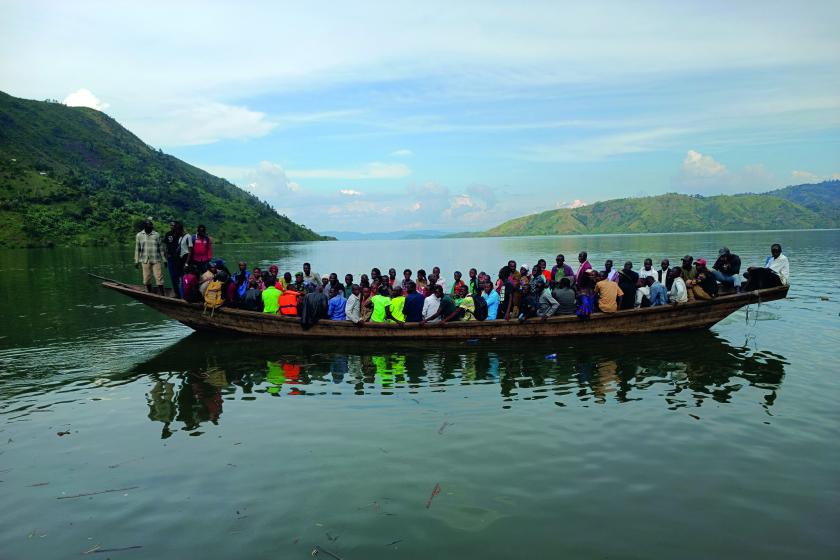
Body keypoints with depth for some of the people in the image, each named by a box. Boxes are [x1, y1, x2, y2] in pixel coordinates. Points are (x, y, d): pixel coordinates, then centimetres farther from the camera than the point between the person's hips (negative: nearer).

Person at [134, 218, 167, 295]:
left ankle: (162, 294, -2)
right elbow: (137, 249, 9)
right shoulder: (139, 235, 6)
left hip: (156, 260, -1)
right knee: (146, 279, 5)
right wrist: (136, 261, 7)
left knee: (159, 277, -6)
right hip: (145, 260, 1)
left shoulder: (157, 235, 3)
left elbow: (161, 248, 8)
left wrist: (164, 259, 8)